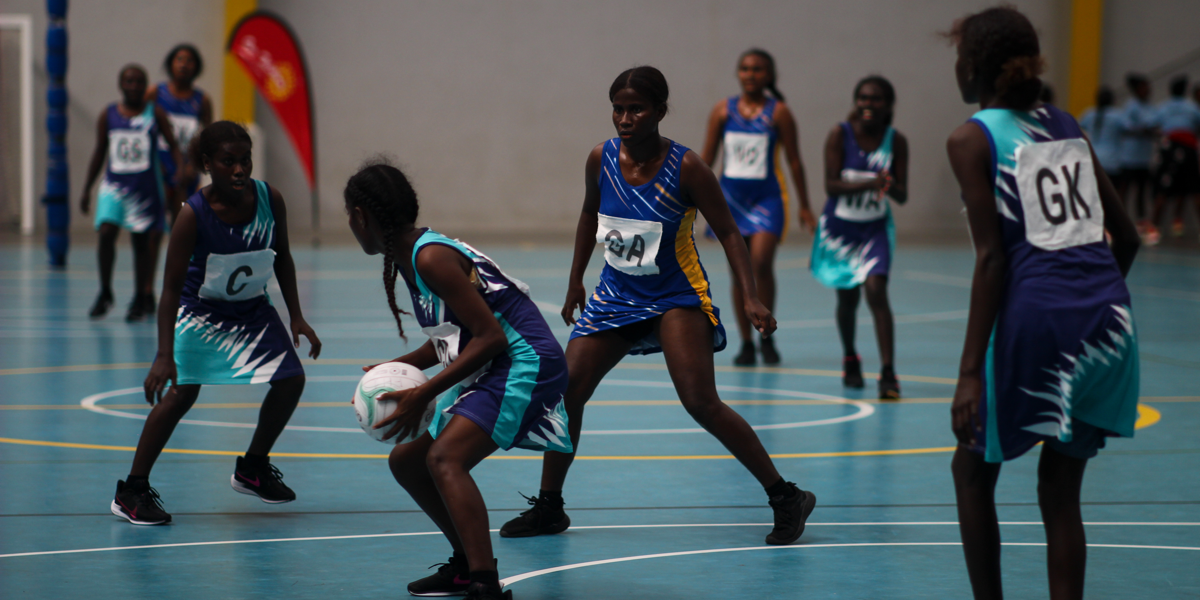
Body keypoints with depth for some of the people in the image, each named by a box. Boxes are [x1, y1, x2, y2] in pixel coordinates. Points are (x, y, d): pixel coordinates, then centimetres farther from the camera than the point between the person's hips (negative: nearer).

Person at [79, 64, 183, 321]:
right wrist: (86, 189, 11)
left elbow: (173, 146, 1)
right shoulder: (108, 115, 5)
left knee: (142, 242, 4)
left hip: (145, 185, -1)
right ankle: (105, 293, -1)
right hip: (114, 184, 1)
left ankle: (141, 299, 15)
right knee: (106, 233, -16)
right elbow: (99, 152, 12)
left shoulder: (155, 113, 0)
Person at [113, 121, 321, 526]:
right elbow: (171, 287, -26)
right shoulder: (193, 215, -28)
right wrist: (165, 355, -31)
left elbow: (282, 258, 2)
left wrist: (296, 317, -1)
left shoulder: (270, 200, -16)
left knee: (291, 380, 1)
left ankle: (252, 470, 22)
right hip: (200, 312, -5)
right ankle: (131, 492, -9)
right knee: (181, 393, -17)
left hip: (253, 310, 5)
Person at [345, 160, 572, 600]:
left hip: (525, 364, -11)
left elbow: (490, 336, -23)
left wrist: (424, 395, -22)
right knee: (406, 460, 17)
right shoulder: (409, 257, 12)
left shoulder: (431, 258, -18)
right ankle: (468, 564, 29)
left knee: (444, 457, -29)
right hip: (490, 373, 11)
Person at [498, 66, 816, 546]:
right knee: (566, 393, -1)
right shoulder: (601, 159, -5)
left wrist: (751, 298, -24)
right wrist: (575, 281, 18)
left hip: (677, 298, -5)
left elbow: (728, 233, -13)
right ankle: (549, 507, 17)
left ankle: (786, 499, -5)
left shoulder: (685, 168, -18)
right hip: (615, 295, 5)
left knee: (702, 405, -17)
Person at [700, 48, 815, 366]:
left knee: (761, 262, -19)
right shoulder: (723, 111, 5)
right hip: (732, 196, 3)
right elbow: (706, 158, 10)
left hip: (767, 197, -3)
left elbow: (794, 161, 3)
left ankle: (767, 336, -3)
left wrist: (804, 206, 4)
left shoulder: (778, 113, -2)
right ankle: (746, 343, 14)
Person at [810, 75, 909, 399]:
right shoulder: (840, 134, -14)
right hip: (839, 227, 0)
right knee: (847, 298, 12)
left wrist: (889, 186, -32)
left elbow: (902, 195, -8)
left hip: (875, 229, 0)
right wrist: (869, 183, -36)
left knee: (876, 291, -18)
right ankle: (849, 359, 39)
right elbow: (831, 184, -21)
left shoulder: (896, 141, -9)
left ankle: (888, 373, -19)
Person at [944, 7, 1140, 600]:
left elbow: (991, 259, -10)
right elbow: (1127, 237, 15)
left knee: (973, 468, 16)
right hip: (1110, 319, 5)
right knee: (1060, 489, 12)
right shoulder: (1065, 124, 15)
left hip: (1036, 318, -5)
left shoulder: (972, 139, -2)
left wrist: (971, 371, -11)